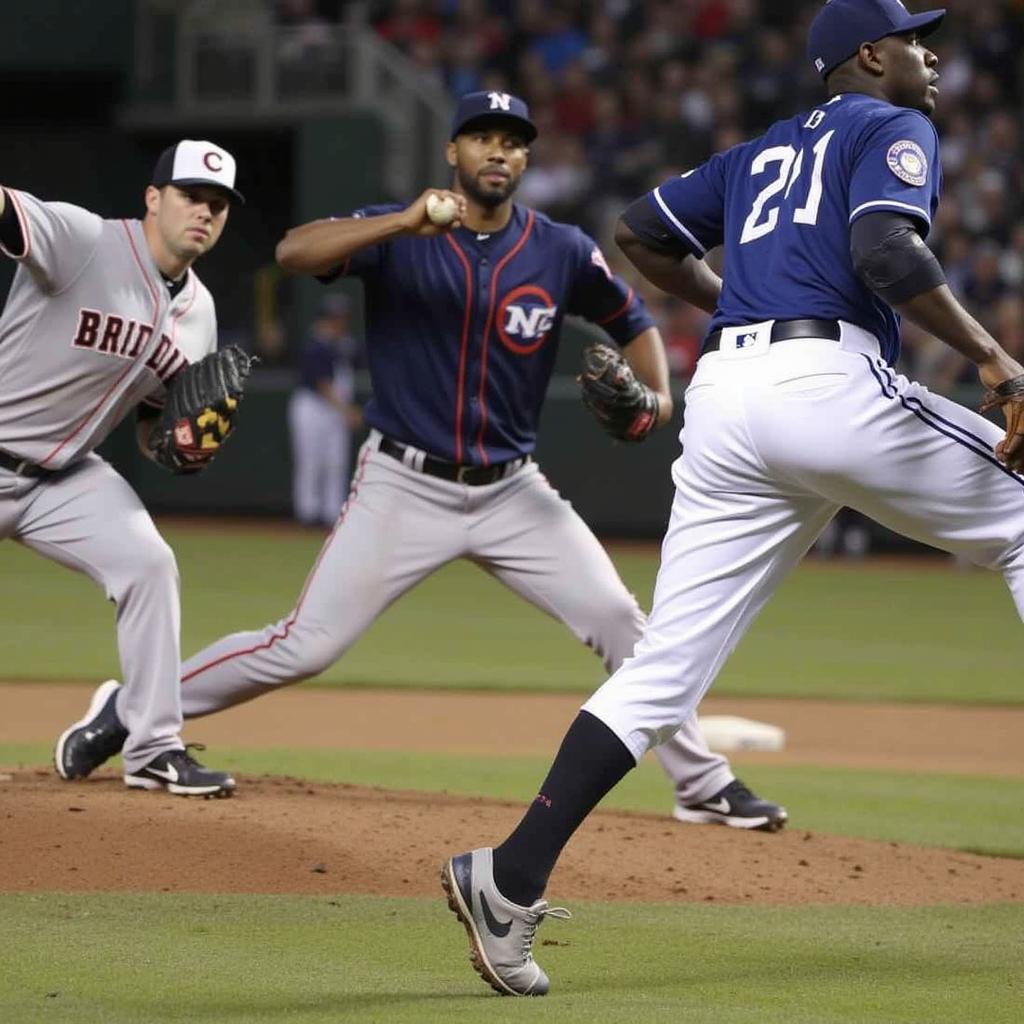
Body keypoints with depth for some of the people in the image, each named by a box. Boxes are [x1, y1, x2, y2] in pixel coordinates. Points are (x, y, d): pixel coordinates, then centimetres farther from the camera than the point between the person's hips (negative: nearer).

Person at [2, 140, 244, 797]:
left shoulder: (198, 314, 5)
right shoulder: (83, 242, -18)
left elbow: (152, 425, 15)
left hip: (66, 475, 6)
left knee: (149, 565, -10)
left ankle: (154, 748, 1)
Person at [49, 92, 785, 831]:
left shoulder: (562, 252, -2)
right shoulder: (398, 236, -9)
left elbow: (634, 321, 13)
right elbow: (294, 253, -25)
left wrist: (657, 394, -7)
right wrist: (403, 224, -38)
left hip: (512, 493, 3)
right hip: (404, 488, -3)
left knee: (619, 621, -6)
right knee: (305, 647, -6)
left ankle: (704, 786, 7)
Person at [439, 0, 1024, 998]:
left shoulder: (765, 150, 29)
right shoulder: (893, 130, 8)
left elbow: (640, 233, 31)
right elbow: (884, 250, -12)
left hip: (724, 396, 7)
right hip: (834, 382, -6)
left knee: (664, 667, 3)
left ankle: (513, 877, -9)